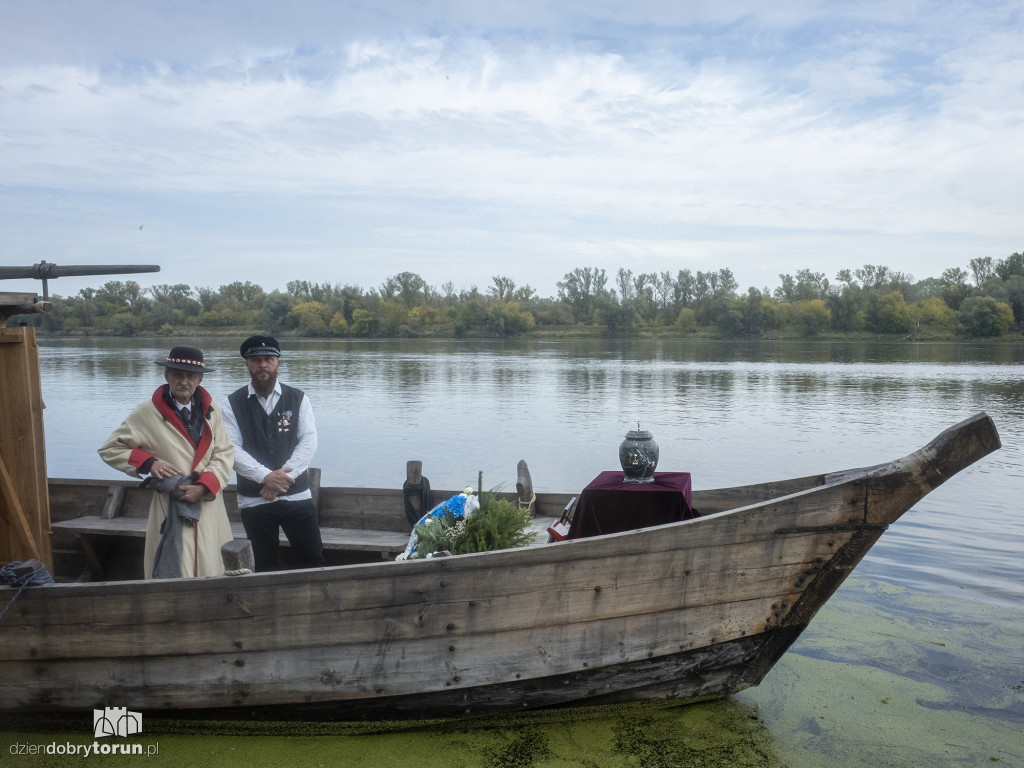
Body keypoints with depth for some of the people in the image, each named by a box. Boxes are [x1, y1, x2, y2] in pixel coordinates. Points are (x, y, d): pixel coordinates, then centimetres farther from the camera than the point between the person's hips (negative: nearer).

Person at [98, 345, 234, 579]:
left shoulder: (210, 410, 7)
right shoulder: (147, 413, -3)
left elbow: (225, 453, 5)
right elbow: (110, 449, 4)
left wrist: (204, 486, -11)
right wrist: (148, 463, -11)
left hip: (209, 505, 4)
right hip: (172, 510, -3)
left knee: (212, 581, 9)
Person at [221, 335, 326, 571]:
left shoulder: (298, 398, 6)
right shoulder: (233, 403, 3)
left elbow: (309, 441, -3)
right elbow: (231, 449, -6)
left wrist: (283, 476, -14)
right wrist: (266, 476, -17)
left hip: (297, 496, 0)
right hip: (254, 499, 0)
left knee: (314, 561, -1)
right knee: (264, 568, 9)